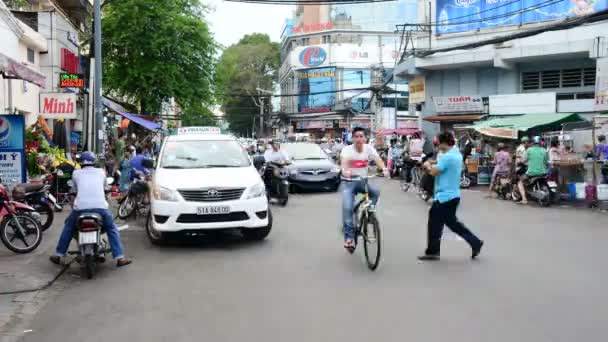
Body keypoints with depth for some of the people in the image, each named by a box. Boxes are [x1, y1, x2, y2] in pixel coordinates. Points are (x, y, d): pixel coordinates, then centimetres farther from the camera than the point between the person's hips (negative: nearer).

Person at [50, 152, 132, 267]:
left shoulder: (76, 173, 19)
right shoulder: (101, 172, 21)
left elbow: (76, 188, 25)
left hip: (81, 206, 0)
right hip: (100, 206, 0)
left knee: (68, 227, 27)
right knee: (112, 229, 18)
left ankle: (59, 255, 28)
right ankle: (120, 257, 8)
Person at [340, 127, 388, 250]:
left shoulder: (369, 148, -6)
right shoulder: (347, 149, -15)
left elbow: (378, 159, -21)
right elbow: (344, 161, -34)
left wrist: (384, 168, -42)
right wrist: (345, 171, -56)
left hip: (363, 181, 3)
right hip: (349, 182, -3)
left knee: (376, 191, -26)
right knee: (347, 208, -18)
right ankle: (349, 237, -9)